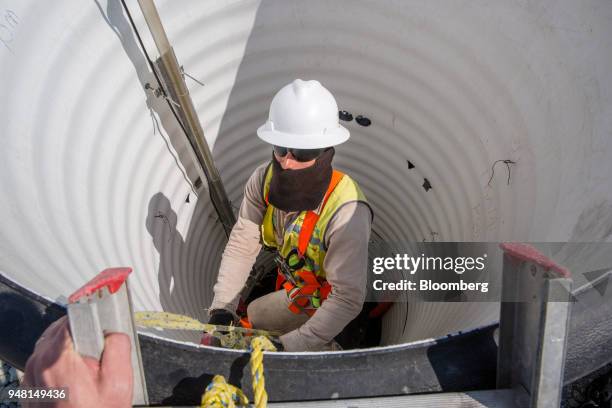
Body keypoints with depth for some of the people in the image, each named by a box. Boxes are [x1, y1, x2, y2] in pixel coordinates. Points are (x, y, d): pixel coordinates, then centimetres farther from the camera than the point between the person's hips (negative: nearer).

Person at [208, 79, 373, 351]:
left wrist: (289, 346, -40)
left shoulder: (346, 213, -40)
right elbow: (241, 245, -16)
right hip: (294, 285, 6)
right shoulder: (264, 179, -23)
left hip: (326, 301, -6)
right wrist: (221, 308, -22)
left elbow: (347, 299, -36)